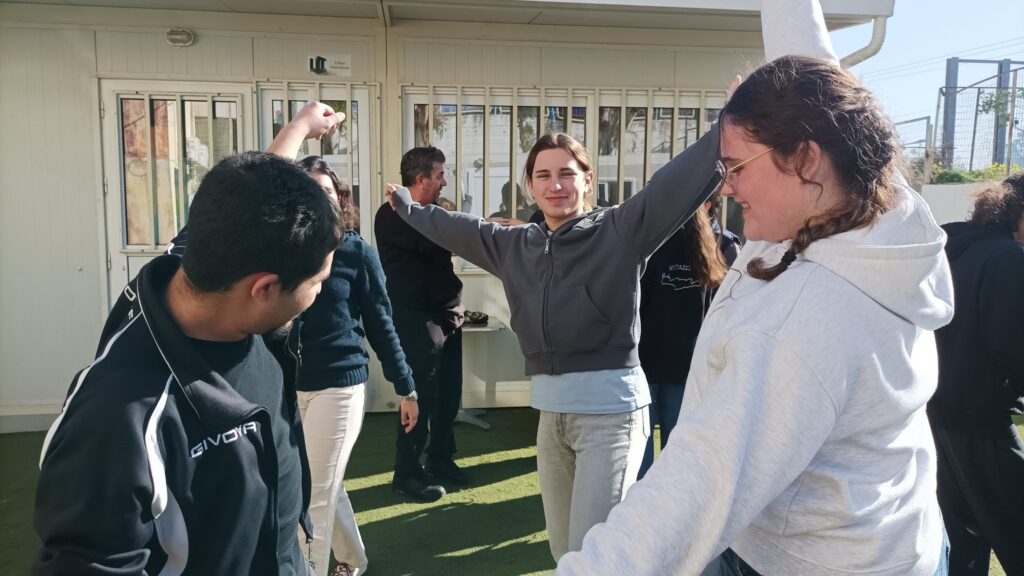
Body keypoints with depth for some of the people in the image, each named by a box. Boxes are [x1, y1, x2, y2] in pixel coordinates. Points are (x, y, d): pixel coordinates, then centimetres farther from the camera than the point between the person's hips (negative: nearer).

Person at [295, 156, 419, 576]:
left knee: (316, 495, 1)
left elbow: (380, 323, 0)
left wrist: (405, 387, 2)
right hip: (290, 384, 4)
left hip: (340, 383, -4)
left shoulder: (358, 251, -5)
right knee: (326, 486, 20)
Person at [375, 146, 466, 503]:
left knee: (449, 394, 11)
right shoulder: (392, 215, -11)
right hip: (416, 319, -8)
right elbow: (430, 241, -26)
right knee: (422, 396, -5)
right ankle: (406, 473, 8)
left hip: (446, 315, 8)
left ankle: (440, 461, 25)